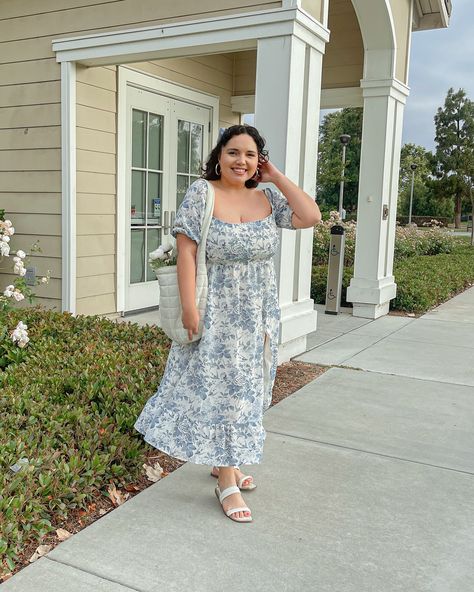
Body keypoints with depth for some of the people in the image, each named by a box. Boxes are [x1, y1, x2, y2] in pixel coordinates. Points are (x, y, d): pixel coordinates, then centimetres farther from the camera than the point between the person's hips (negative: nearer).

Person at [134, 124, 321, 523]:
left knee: (246, 389, 15)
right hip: (216, 314, -5)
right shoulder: (201, 193, -7)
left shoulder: (268, 198, 4)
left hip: (258, 315, 5)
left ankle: (230, 460, 34)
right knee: (219, 389, 2)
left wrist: (275, 176, -5)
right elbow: (186, 251, -12)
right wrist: (189, 306, -18)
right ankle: (226, 480, 13)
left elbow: (311, 217, -9)